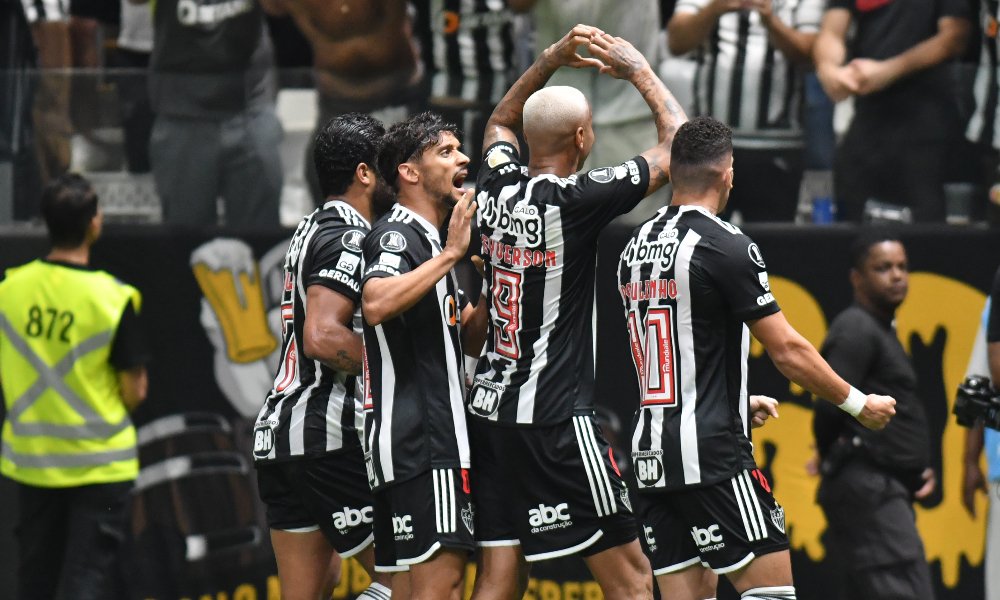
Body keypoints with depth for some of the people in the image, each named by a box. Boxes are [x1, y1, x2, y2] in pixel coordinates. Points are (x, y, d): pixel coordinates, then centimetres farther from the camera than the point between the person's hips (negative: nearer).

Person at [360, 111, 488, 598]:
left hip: (438, 438, 11)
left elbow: (468, 339, 26)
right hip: (419, 442, -11)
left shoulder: (427, 239, 22)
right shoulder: (396, 234, -10)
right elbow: (376, 305, -32)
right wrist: (449, 254, -27)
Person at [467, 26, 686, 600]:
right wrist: (639, 70, 9)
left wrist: (554, 59, 24)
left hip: (490, 407, 8)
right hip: (554, 420, -8)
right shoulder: (577, 199, -13)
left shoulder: (497, 186, 6)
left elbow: (501, 122, 31)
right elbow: (677, 147, -4)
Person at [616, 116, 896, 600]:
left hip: (651, 452, 8)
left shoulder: (636, 247, 13)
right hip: (712, 452, -8)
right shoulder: (726, 247, -11)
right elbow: (788, 352, -10)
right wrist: (859, 404, 4)